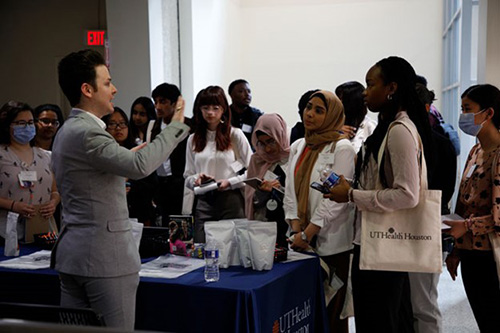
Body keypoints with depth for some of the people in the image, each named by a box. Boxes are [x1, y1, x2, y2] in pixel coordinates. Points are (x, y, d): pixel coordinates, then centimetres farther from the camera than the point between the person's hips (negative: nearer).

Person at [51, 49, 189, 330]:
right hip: (104, 255, -10)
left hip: (73, 253, 10)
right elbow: (140, 166, -30)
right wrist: (176, 126, -19)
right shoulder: (86, 132, -18)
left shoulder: (68, 130, 16)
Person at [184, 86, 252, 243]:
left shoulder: (235, 135, 2)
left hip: (231, 201, -3)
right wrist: (196, 179, -7)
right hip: (203, 202, 3)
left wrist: (229, 182, -13)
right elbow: (188, 177, 14)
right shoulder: (193, 139, 12)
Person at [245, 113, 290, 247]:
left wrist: (281, 189, -12)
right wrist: (262, 191, -9)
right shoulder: (257, 160, 10)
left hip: (289, 226, -3)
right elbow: (250, 199, 10)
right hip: (262, 226, 3)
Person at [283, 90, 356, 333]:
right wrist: (296, 230, -4)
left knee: (331, 310, 0)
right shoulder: (297, 147, 13)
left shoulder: (341, 149, -7)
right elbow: (290, 193, 9)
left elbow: (336, 198, -14)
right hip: (302, 240, 6)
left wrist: (307, 233, -15)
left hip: (332, 242, -5)